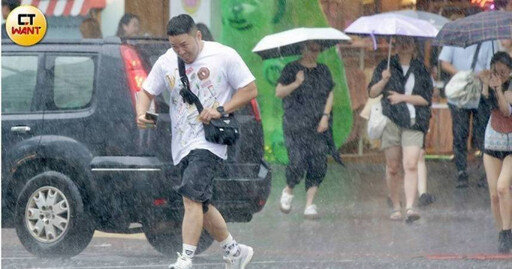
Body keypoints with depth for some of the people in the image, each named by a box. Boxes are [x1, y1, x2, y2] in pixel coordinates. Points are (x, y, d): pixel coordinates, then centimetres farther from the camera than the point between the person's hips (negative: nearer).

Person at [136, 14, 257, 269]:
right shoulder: (166, 62, 7)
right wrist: (141, 113, -7)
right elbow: (147, 91, 16)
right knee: (200, 205, 12)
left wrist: (221, 109, -15)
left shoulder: (224, 56, -6)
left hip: (209, 140, -6)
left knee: (192, 197, -21)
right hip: (182, 143, 6)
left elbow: (250, 89, -2)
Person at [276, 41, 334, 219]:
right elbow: (279, 92, -3)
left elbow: (330, 95, 13)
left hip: (318, 127, 4)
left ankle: (309, 205, 0)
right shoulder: (292, 69, 2)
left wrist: (325, 116, -1)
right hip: (296, 126, -4)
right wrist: (296, 83, -17)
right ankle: (288, 191, 16)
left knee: (318, 165, -5)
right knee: (298, 163, -13)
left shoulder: (323, 71, 15)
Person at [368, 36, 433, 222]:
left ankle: (410, 207, -23)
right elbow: (372, 93, 7)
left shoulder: (421, 69, 9)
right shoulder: (385, 66, 10)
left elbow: (426, 99, 4)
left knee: (411, 165, -15)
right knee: (392, 167, 3)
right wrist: (383, 80, -11)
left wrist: (402, 97, -5)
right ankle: (395, 207, 15)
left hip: (414, 123, -1)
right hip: (391, 121, 1)